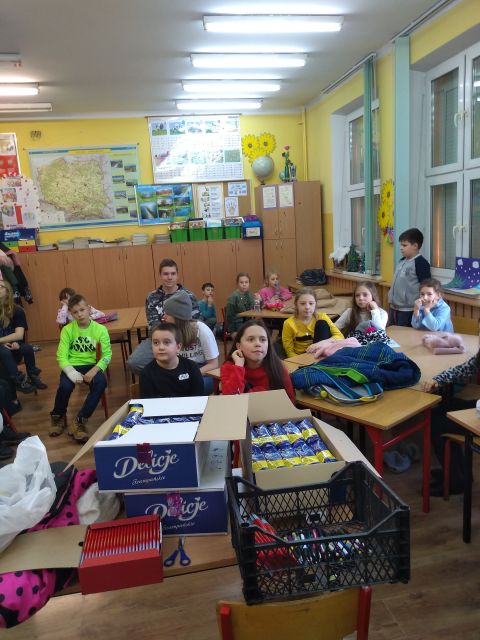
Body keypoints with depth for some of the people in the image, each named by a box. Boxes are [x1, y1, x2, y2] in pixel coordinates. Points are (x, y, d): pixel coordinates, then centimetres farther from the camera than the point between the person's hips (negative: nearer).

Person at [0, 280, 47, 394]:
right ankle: (19, 381, -23)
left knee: (27, 348, -30)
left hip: (13, 346, 1)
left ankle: (32, 377, -10)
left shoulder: (17, 310, -3)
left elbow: (19, 335, -12)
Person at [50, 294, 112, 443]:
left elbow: (107, 354, -7)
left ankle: (79, 421, -13)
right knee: (65, 386, -28)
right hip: (72, 366, 0)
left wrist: (94, 370, -23)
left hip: (91, 365, 0)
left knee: (101, 383, -30)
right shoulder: (67, 330, -3)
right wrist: (71, 372, -23)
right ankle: (58, 416, 7)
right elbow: (61, 356, -6)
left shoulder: (100, 329, -5)